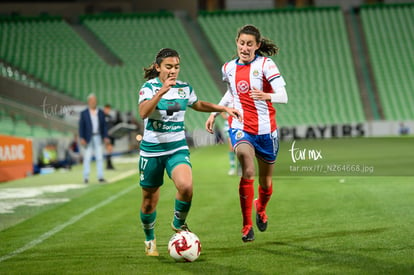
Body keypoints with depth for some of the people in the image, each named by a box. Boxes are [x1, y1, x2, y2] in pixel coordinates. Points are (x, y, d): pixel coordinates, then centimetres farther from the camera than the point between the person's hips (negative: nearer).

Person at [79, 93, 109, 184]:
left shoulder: (101, 113, 7)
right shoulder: (84, 113, 0)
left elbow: (104, 126, 8)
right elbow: (81, 126, -3)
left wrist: (105, 137, -2)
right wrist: (82, 138, -12)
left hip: (98, 137, 2)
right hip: (88, 138, -2)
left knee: (99, 157, 0)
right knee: (87, 158, -1)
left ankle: (100, 177, 1)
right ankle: (86, 177, 2)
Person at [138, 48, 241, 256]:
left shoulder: (184, 88, 4)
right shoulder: (149, 87, -10)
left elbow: (198, 105, 26)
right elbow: (143, 112, -29)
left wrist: (224, 108, 22)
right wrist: (161, 92, -39)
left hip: (177, 149, 2)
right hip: (151, 151, -2)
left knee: (186, 186, -26)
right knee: (149, 201, 6)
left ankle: (178, 224, 2)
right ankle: (150, 240, 33)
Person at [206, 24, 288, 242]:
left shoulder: (265, 64, -10)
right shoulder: (229, 68, 4)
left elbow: (283, 96, -22)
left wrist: (267, 96, -42)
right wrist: (214, 113, 18)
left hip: (266, 130, -1)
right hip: (240, 128, 1)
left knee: (265, 181, 13)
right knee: (248, 172, -24)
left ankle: (260, 208, 48)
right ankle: (247, 225, -14)